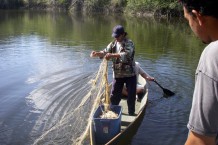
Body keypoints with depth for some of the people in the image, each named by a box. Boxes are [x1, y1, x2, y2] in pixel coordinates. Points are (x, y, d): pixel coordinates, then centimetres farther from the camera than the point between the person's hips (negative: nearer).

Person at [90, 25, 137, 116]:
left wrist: (112, 55, -41)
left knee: (131, 96, 9)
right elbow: (105, 52, -1)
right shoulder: (113, 44, 4)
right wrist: (96, 53, -22)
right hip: (117, 74, 4)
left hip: (130, 74, -4)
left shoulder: (129, 43, -13)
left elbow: (127, 54, -30)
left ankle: (131, 114, 27)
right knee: (114, 95, 12)